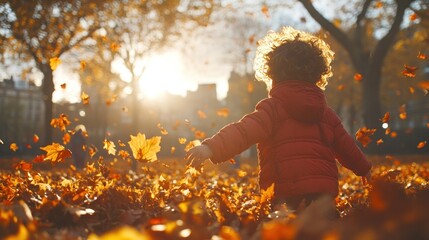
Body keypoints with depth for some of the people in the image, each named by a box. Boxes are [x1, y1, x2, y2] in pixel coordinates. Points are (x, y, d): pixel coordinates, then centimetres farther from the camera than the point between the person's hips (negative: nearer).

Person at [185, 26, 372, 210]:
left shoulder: (273, 107, -3)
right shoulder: (327, 113, 17)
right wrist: (364, 169, 46)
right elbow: (346, 146, 27)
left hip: (288, 195, -5)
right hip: (325, 190, 6)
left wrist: (211, 147, -31)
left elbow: (246, 131, -20)